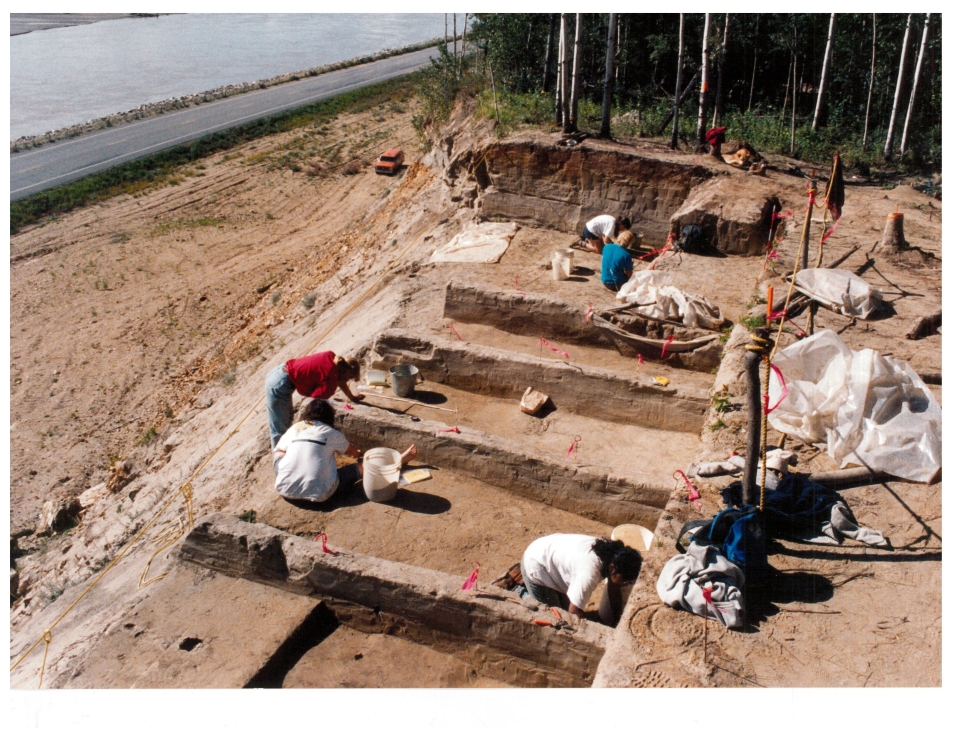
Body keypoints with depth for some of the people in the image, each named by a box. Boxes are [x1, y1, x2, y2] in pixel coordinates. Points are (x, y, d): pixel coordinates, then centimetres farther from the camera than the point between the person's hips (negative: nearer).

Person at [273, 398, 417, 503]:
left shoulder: (294, 429, 11)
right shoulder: (332, 434, 5)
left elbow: (279, 451, 25)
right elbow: (353, 451, 23)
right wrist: (361, 453, 47)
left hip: (285, 490, 3)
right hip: (318, 493, -2)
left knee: (279, 452, 27)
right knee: (362, 468, 11)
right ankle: (398, 461, 26)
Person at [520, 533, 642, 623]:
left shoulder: (611, 553, -14)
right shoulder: (590, 573, -38)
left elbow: (614, 590, 1)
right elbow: (574, 612, -30)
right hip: (536, 566, -8)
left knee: (564, 608, 17)